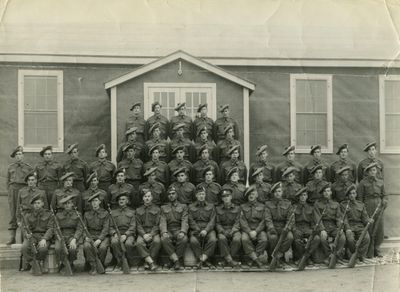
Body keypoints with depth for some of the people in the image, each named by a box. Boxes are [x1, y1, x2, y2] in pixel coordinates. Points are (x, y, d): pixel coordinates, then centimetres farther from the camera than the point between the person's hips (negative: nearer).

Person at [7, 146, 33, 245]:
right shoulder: (10, 167, 15)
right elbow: (8, 181, 17)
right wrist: (10, 191, 7)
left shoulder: (28, 168, 9)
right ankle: (12, 237, 0)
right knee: (13, 214, -1)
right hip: (13, 189, 2)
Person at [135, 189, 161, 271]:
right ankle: (151, 262, -34)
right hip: (142, 233, 1)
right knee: (139, 243, -32)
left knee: (157, 241, -34)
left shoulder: (157, 209, 11)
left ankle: (147, 262, -25)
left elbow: (157, 224, 3)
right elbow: (138, 225, 7)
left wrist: (151, 234, -14)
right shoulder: (138, 210, 15)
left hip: (154, 232, -1)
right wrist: (144, 235, -12)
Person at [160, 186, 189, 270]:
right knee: (164, 239, -34)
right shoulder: (163, 208, 19)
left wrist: (182, 232, -20)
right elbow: (162, 221, 4)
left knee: (184, 239, -35)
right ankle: (176, 260, -28)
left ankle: (175, 261, -21)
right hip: (168, 230, 1)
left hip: (179, 230, -1)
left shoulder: (183, 206, 15)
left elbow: (185, 221, 1)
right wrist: (164, 232, -17)